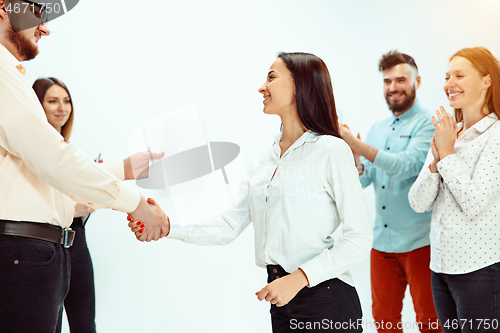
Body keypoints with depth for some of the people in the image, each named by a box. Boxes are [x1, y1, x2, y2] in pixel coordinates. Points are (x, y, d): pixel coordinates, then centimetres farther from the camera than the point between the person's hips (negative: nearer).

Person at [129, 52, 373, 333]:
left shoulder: (331, 150, -10)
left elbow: (359, 238, -14)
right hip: (282, 301, 6)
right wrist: (169, 226, -4)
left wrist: (298, 278, -20)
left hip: (326, 301, -6)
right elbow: (229, 226, 7)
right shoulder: (265, 162, 11)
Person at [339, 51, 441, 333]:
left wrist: (357, 144, -27)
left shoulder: (428, 123, -7)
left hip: (418, 241, -6)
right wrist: (354, 162, -14)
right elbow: (363, 179, 9)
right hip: (382, 240, 6)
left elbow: (407, 166, -22)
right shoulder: (377, 129, 14)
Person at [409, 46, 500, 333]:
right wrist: (435, 161, -10)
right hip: (441, 266, 7)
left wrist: (447, 153, -11)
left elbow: (475, 204, -19)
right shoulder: (446, 135, 10)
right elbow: (418, 203, 6)